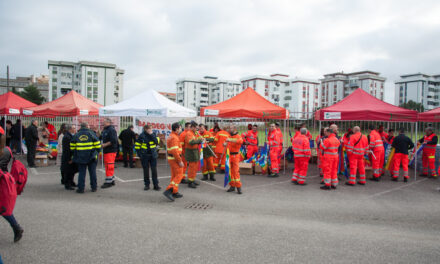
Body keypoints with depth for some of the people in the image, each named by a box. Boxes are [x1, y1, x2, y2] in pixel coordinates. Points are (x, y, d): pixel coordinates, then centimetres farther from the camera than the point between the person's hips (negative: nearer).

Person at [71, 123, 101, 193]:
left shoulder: (76, 135, 7)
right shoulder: (91, 133, -1)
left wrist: (74, 154, 20)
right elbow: (97, 144, -4)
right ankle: (94, 187, 13)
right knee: (92, 172, 7)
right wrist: (98, 152, 8)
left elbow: (72, 147, 9)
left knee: (82, 172, 5)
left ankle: (81, 188, 4)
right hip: (91, 156, -1)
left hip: (80, 157, 2)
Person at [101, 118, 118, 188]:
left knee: (109, 166, -9)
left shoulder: (112, 130, -13)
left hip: (111, 151, -10)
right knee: (108, 166, 15)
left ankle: (108, 182, -7)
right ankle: (112, 181, 23)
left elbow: (113, 141, -22)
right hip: (106, 151, 10)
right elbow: (101, 138, 28)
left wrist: (105, 145, -17)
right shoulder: (104, 130, 17)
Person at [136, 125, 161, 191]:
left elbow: (157, 142, -12)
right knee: (146, 170, 7)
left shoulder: (153, 134, 2)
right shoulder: (142, 136, -5)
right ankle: (146, 185, 18)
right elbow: (137, 146, -1)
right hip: (145, 156, -1)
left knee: (154, 170, -1)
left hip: (153, 155, 1)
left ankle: (156, 185, 6)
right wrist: (140, 154, -6)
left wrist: (152, 135, -15)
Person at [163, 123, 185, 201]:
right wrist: (180, 161, -21)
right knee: (179, 175, -7)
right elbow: (174, 151, -24)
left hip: (171, 158, 10)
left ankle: (175, 193, 17)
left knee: (174, 176, 13)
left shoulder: (170, 136, 14)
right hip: (175, 159, -10)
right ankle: (168, 191, -14)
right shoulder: (174, 138, -18)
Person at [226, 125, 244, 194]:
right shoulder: (230, 136, 15)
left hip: (235, 156, -6)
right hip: (229, 155, 7)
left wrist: (230, 140, -35)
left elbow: (240, 141, -30)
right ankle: (232, 186, 16)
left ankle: (238, 187, -4)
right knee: (230, 171, 8)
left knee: (236, 171, -10)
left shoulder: (238, 136, -7)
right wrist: (225, 144, 2)